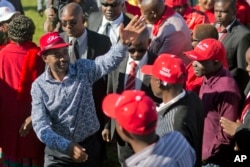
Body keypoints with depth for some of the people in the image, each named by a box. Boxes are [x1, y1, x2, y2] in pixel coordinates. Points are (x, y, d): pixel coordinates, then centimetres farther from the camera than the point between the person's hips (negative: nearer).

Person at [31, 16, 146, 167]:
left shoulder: (83, 69, -6)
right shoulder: (39, 86, -7)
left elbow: (108, 61, -24)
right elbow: (40, 125, -14)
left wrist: (123, 43, -43)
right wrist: (66, 145, -27)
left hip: (89, 145, 1)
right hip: (57, 151, -1)